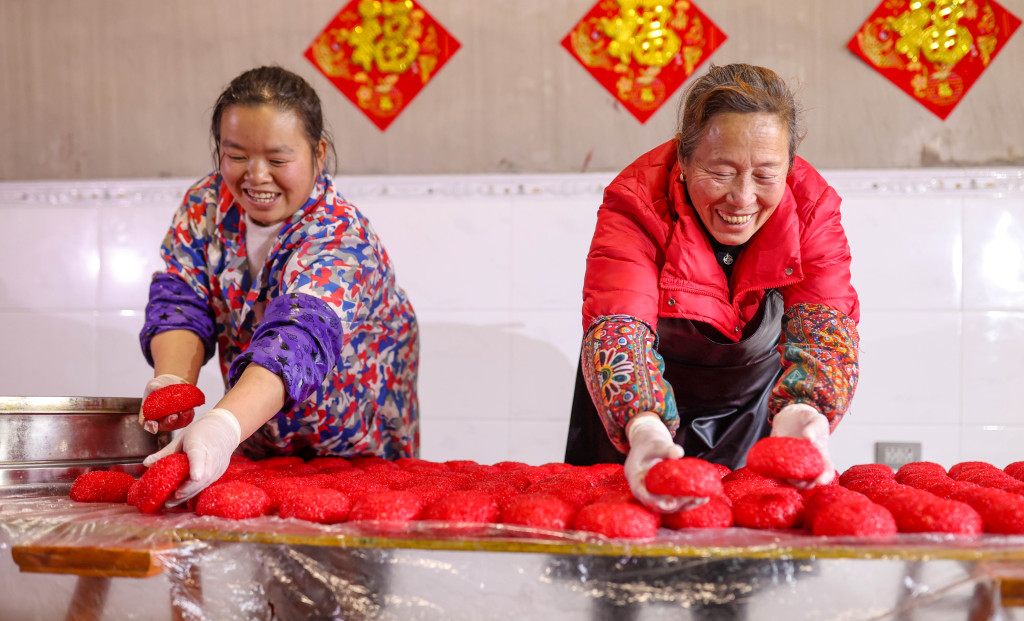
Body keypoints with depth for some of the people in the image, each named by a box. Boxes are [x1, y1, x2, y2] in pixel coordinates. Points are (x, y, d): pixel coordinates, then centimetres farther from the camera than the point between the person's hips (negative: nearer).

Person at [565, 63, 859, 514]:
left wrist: (799, 413, -55)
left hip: (755, 409, 1)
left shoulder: (813, 206, -22)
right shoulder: (637, 201, -29)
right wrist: (644, 429, -62)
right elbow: (617, 330, -41)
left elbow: (825, 329, -31)